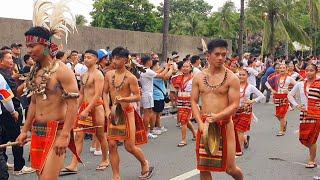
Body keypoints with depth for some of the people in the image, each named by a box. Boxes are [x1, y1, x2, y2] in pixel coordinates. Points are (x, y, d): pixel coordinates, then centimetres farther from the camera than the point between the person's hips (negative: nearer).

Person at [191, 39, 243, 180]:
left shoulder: (231, 78, -7)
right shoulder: (198, 77, 3)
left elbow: (235, 105, -11)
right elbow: (194, 102, 4)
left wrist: (216, 117, -25)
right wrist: (200, 123, -9)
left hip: (224, 125, -3)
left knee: (230, 168, 4)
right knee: (203, 168, 8)